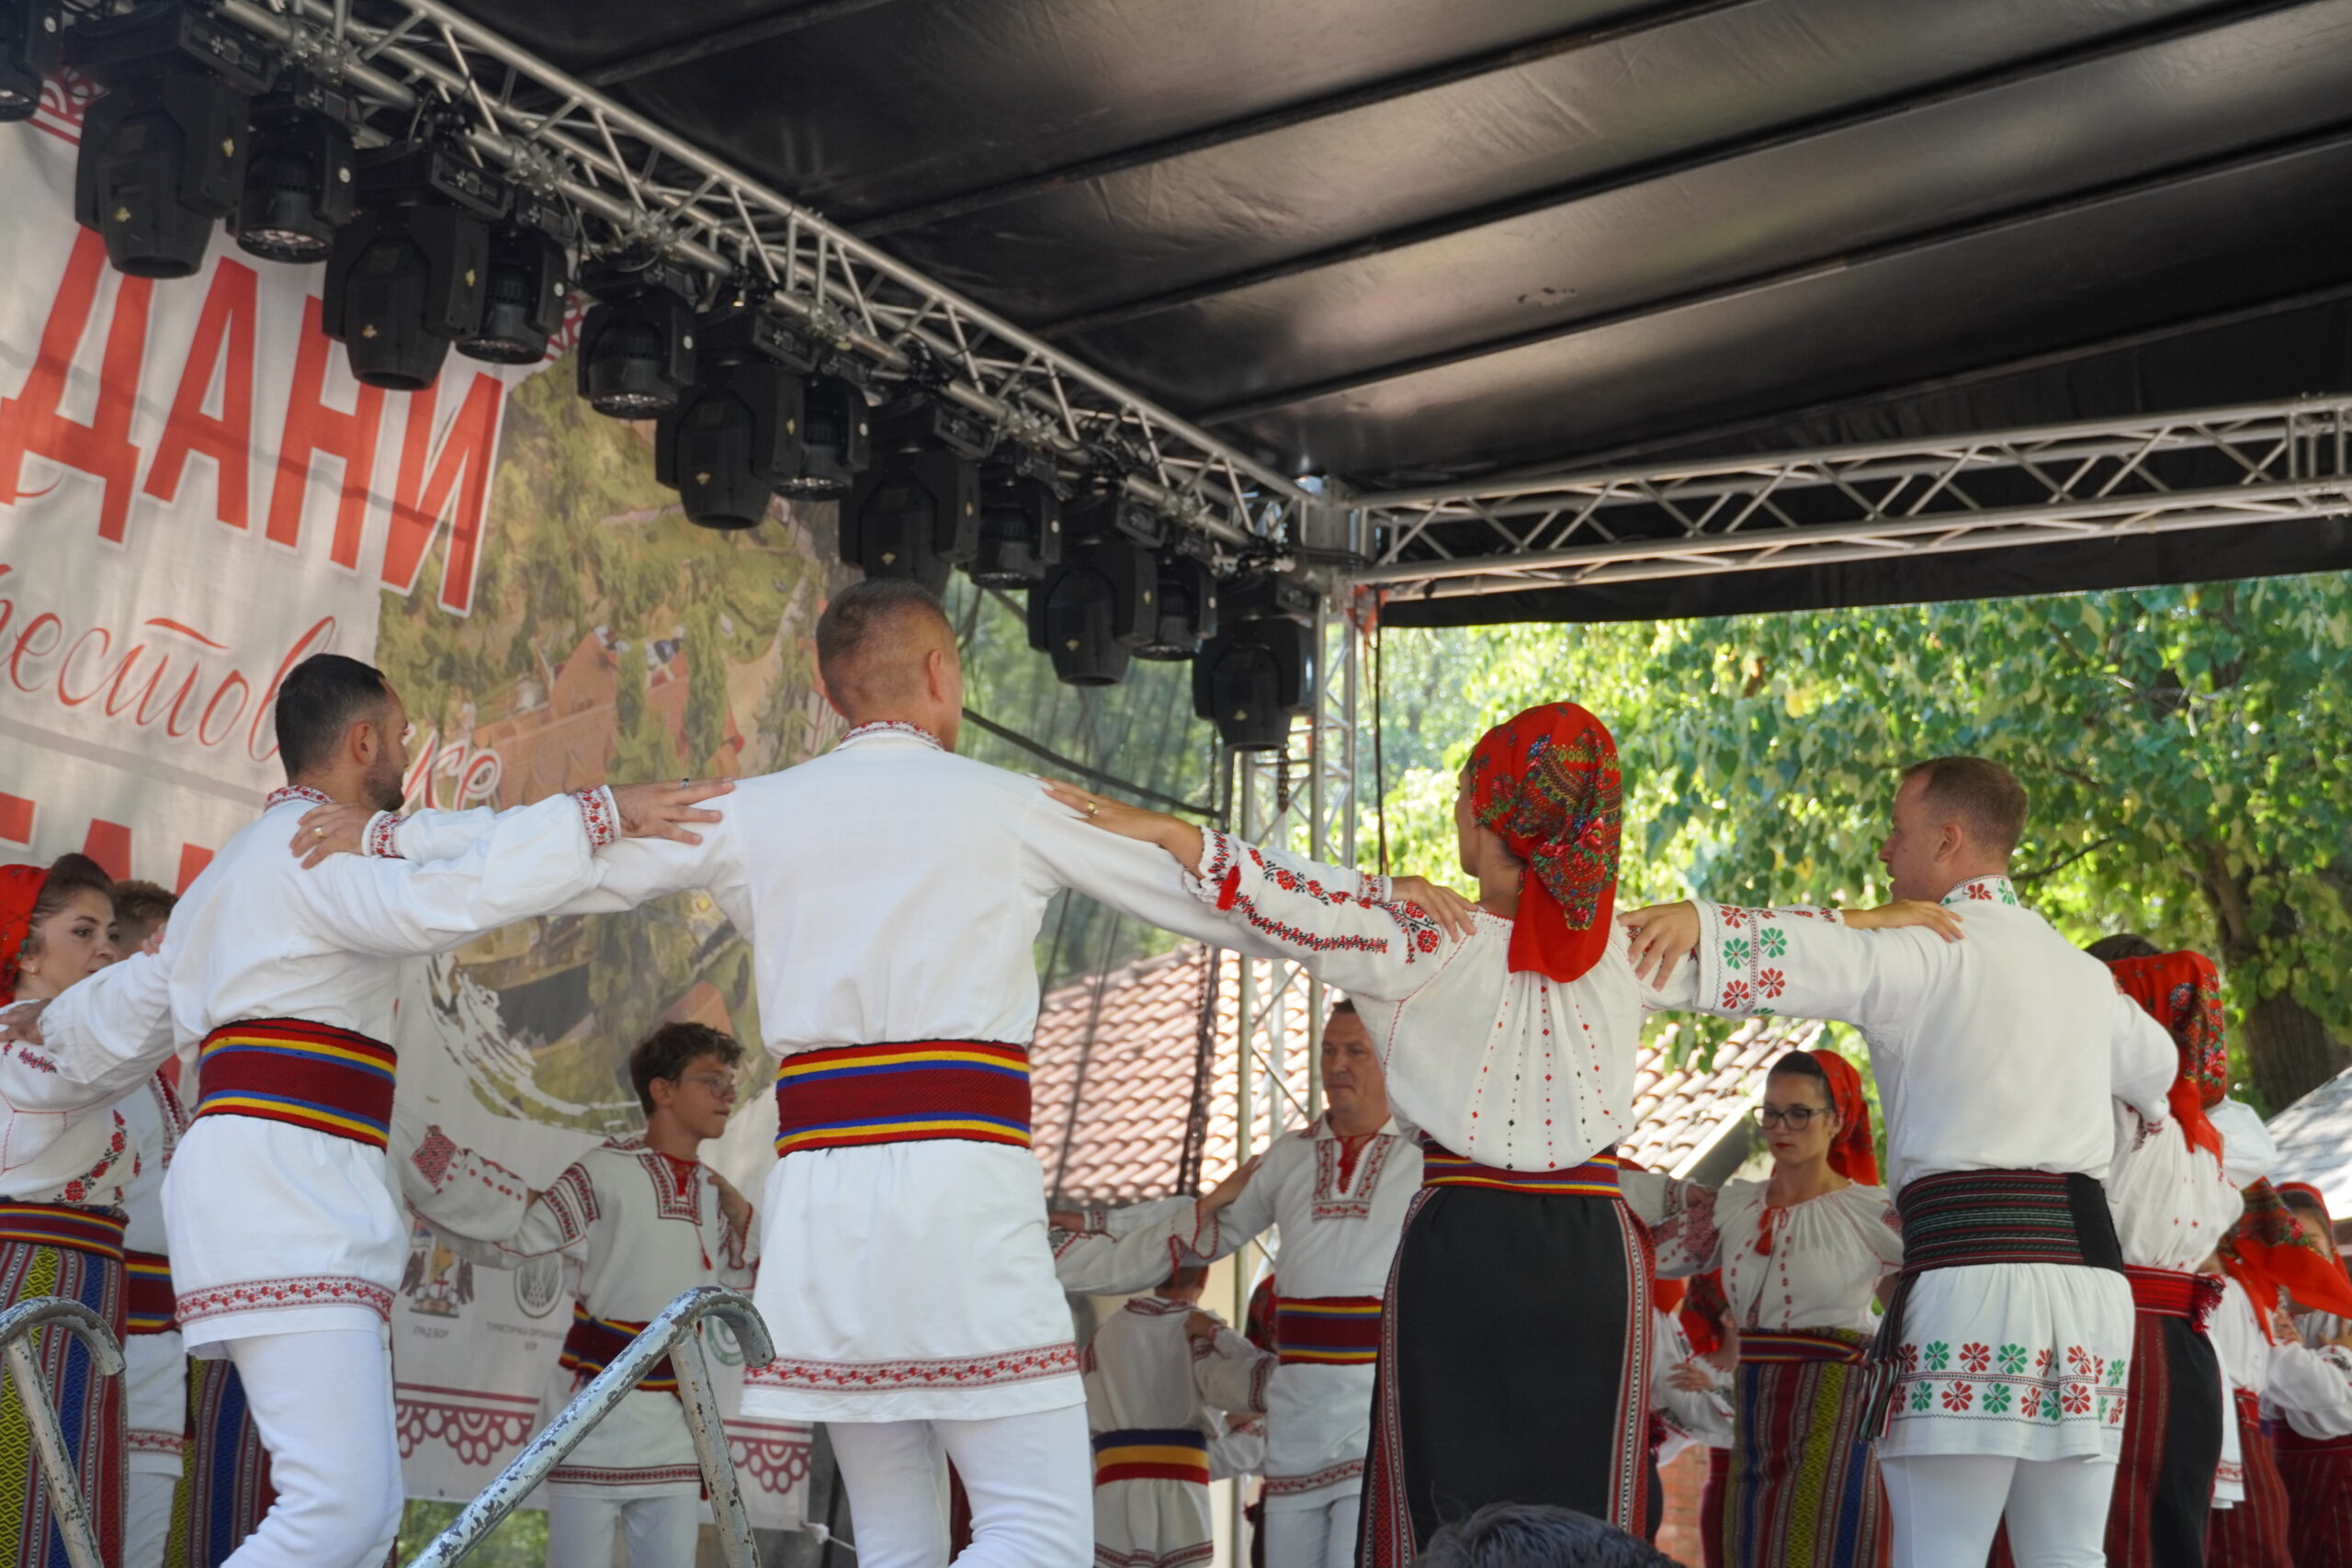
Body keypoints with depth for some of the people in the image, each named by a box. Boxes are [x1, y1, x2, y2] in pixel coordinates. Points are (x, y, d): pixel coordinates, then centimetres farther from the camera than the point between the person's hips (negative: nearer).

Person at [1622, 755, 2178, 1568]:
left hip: (1976, 1266, -7)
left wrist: (1699, 920, -31)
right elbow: (2153, 1063, 43)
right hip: (2092, 1266, 7)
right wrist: (2150, 1104, 66)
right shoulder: (2083, 972, 23)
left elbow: (1826, 958, -20)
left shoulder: (1935, 953, -1)